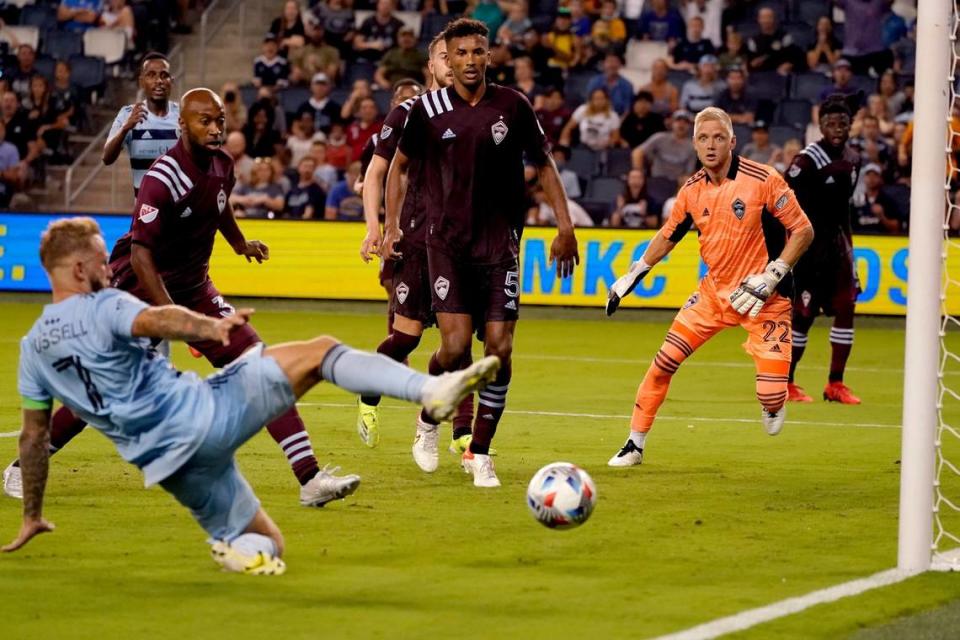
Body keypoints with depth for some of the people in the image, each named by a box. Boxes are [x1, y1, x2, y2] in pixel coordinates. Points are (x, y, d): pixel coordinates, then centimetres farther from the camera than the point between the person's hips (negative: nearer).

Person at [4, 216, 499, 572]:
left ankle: (235, 545, -13)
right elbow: (155, 320, -28)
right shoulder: (103, 308, -6)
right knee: (321, 351, 2)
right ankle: (430, 390, -20)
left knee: (267, 546, 21)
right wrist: (209, 327, -48)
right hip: (204, 413, -6)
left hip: (167, 463, 6)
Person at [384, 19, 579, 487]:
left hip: (499, 243, 1)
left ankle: (479, 453, 8)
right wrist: (391, 228, 6)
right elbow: (399, 166, 11)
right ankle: (429, 417, 18)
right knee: (455, 345, -14)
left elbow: (543, 165, 9)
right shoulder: (428, 110, -2)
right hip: (447, 241, -1)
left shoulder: (511, 107, -1)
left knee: (499, 349, -5)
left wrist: (565, 227, 3)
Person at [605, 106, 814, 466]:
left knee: (771, 397, -15)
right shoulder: (692, 190, 0)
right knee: (665, 361, -4)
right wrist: (631, 277, 16)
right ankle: (635, 445, 11)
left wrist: (771, 277, -19)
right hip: (715, 291, 5)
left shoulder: (762, 180, -16)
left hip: (764, 298, -5)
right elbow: (668, 237, 17)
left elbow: (803, 231, -12)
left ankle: (772, 403, 24)